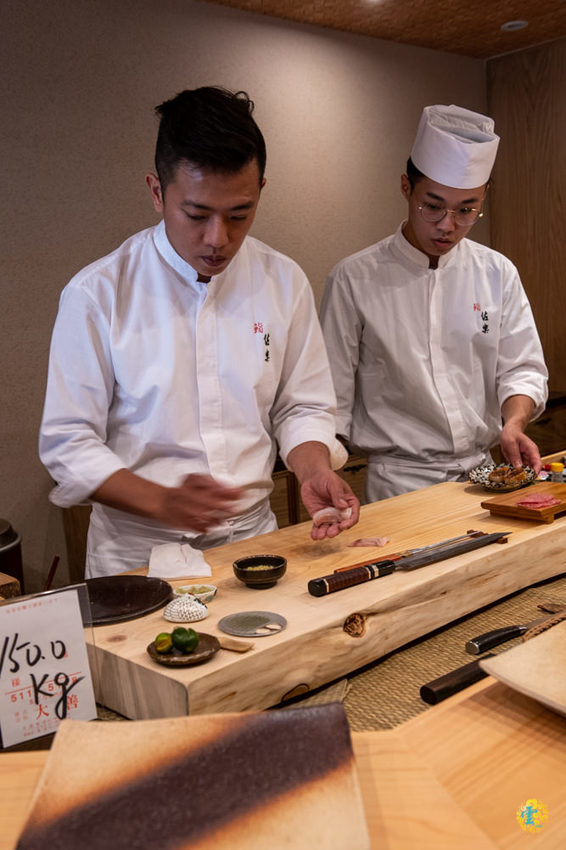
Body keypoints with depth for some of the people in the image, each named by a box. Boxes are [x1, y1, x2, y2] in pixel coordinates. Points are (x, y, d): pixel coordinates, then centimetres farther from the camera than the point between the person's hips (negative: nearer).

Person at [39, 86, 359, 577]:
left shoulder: (284, 283, 1)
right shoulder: (98, 294, -9)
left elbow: (302, 407, 9)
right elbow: (68, 443, -6)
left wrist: (315, 471, -10)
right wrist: (162, 501, -20)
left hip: (253, 538, 2)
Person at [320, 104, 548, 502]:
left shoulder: (499, 274, 8)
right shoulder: (355, 279, -4)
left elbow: (522, 368, 11)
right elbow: (333, 398, 0)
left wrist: (513, 422, -11)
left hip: (481, 474, 4)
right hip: (398, 483, -3)